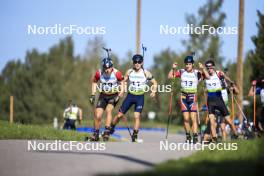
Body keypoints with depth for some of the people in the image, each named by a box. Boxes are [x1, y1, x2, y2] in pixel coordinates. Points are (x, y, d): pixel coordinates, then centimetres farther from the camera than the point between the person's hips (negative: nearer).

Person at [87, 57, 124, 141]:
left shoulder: (116, 73, -22)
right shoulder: (99, 73, -17)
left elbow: (122, 83, -4)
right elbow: (94, 82, 4)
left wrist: (120, 94, -14)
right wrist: (93, 95, 1)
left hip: (114, 96, -2)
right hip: (103, 96, 2)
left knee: (108, 110, -28)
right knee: (97, 115, -5)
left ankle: (107, 132, -23)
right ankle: (95, 135, 13)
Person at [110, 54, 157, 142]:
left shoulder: (146, 73, -3)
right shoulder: (129, 72, 0)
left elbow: (154, 83, 7)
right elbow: (124, 82, 12)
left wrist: (154, 91, -10)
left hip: (140, 97, -2)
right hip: (130, 96, 2)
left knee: (137, 116, -15)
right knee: (119, 115, 3)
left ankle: (135, 136, -6)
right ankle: (111, 128, 26)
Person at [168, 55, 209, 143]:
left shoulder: (197, 73, -3)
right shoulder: (181, 72, 2)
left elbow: (208, 77, -13)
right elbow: (170, 76, 1)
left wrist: (202, 69, -27)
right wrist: (173, 69, -14)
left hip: (193, 97, -2)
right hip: (183, 96, 2)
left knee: (193, 118, -9)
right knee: (186, 118, 0)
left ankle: (195, 137, -11)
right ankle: (188, 136, 12)